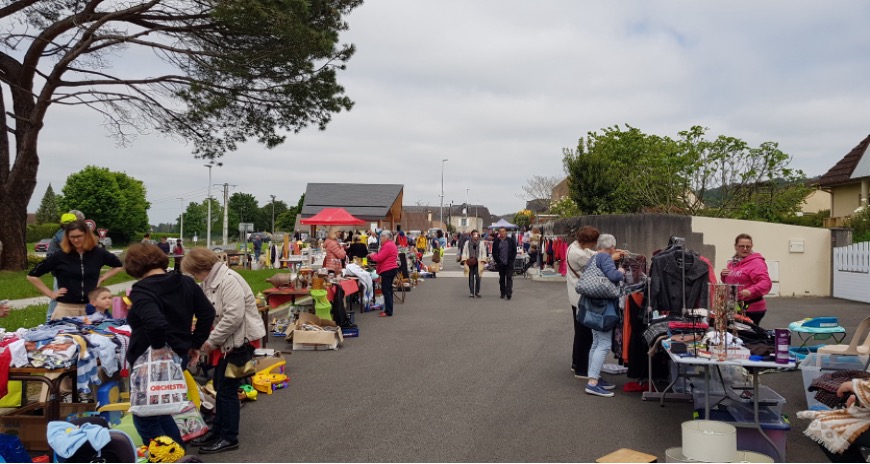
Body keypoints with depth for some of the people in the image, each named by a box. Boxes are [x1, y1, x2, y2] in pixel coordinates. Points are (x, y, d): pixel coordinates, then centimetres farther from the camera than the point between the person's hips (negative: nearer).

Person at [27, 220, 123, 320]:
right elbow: (32, 276, 4)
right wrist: (50, 294, 1)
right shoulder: (60, 256, -3)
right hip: (66, 308, -1)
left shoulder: (98, 253, 2)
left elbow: (118, 266, 20)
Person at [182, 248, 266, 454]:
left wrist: (211, 341, -20)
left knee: (227, 389, -1)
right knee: (219, 386, 16)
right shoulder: (210, 282, 10)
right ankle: (218, 430, 30)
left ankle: (229, 438, 12)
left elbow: (234, 316, -28)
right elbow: (211, 314, 12)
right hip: (227, 341, 10)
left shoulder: (228, 280, -21)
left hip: (241, 339, -10)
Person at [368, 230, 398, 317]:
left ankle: (388, 312, -9)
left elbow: (379, 258, -19)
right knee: (388, 290, 14)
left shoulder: (387, 246, -16)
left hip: (387, 270, -11)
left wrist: (372, 255, -1)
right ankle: (388, 309, 20)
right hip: (392, 268, 11)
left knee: (386, 290, -9)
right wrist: (374, 255, 11)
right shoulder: (392, 244, 17)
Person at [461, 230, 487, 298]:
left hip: (478, 263, 0)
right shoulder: (467, 243, 6)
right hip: (470, 263, 0)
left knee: (478, 278, -6)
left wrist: (483, 263, -1)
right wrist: (465, 262, -1)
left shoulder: (481, 243, 6)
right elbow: (464, 253, 7)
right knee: (471, 278, 1)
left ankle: (477, 292, 6)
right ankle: (471, 293, 7)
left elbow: (484, 253, 7)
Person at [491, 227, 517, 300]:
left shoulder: (511, 241, 3)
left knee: (509, 277, -9)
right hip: (501, 264, 2)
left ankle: (509, 292, -13)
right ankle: (503, 293, 17)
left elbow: (514, 251, 4)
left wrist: (511, 260, -5)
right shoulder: (496, 242, 4)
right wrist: (497, 261, -3)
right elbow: (494, 253, 6)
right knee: (502, 278, 9)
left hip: (509, 263, -2)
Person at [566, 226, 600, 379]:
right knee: (585, 333, -2)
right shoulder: (578, 254, -25)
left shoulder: (575, 246, 5)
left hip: (578, 296, 11)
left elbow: (594, 255, 15)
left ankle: (577, 364, 32)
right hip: (582, 297, -11)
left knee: (581, 332, 20)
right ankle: (581, 370, 6)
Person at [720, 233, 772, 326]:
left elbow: (766, 283, -22)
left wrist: (751, 291, -38)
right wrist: (724, 276, 5)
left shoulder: (756, 263, -11)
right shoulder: (733, 262, 13)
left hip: (752, 309, -8)